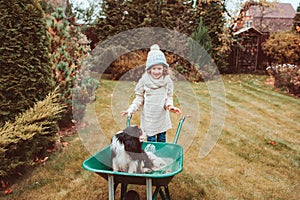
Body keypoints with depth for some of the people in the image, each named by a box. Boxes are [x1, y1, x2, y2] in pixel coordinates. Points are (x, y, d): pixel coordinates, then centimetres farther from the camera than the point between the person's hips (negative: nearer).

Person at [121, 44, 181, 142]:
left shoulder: (167, 81, -5)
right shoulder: (144, 80, -10)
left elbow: (169, 97, 1)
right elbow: (139, 98, -3)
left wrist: (170, 105, -20)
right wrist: (131, 109, -15)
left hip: (162, 118, 2)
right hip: (149, 117, -2)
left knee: (162, 141, 15)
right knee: (151, 141, 3)